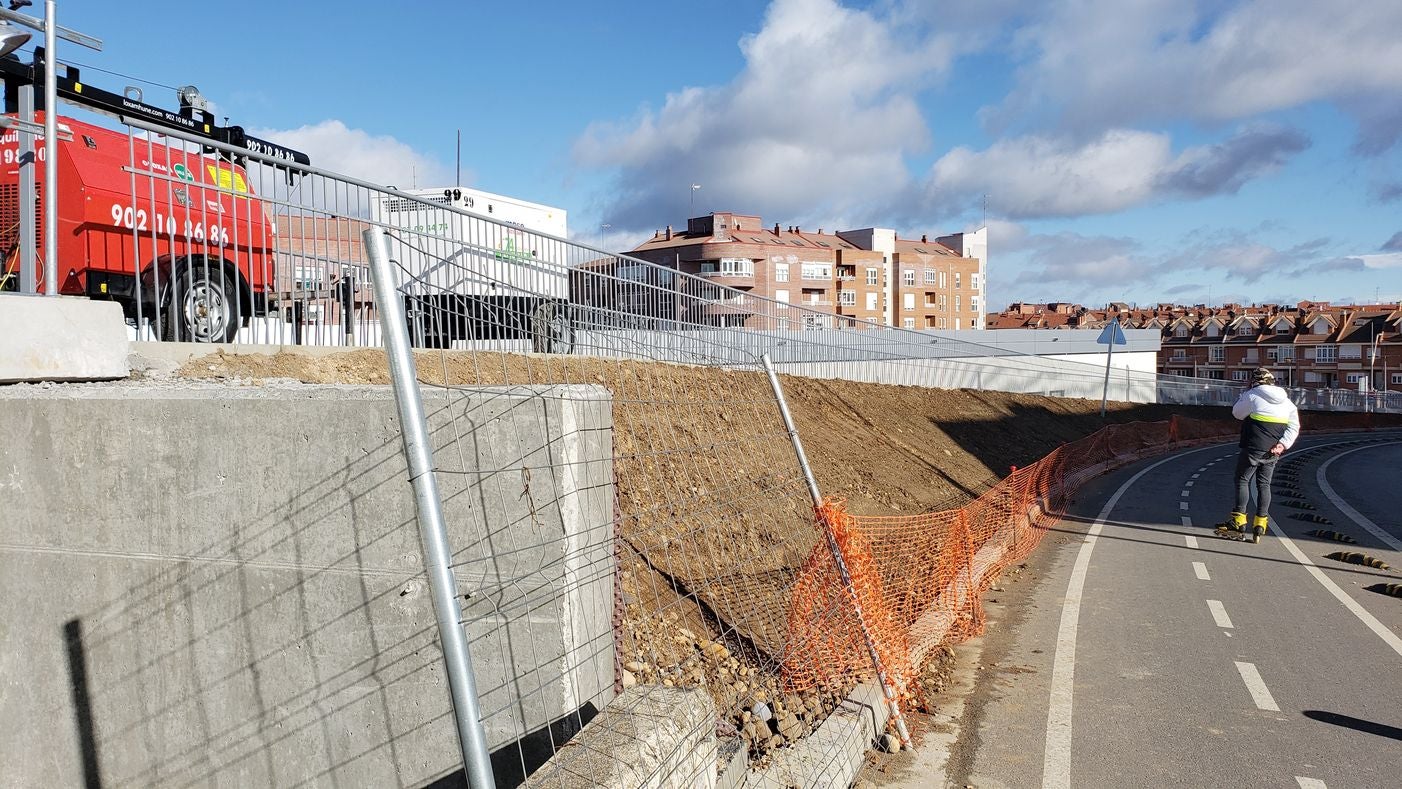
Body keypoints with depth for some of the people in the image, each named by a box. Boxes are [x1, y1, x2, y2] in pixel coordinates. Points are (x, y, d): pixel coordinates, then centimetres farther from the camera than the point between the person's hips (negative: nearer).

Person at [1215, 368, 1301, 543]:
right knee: (1264, 484, 11)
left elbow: (1237, 413, 6)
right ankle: (1260, 523, 10)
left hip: (1253, 448, -5)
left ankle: (1239, 520, 0)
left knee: (1242, 480, 4)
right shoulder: (1286, 401, 11)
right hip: (1272, 452, 6)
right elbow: (1294, 427, 5)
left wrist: (1242, 396, 17)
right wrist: (1283, 444, -4)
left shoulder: (1252, 395, -7)